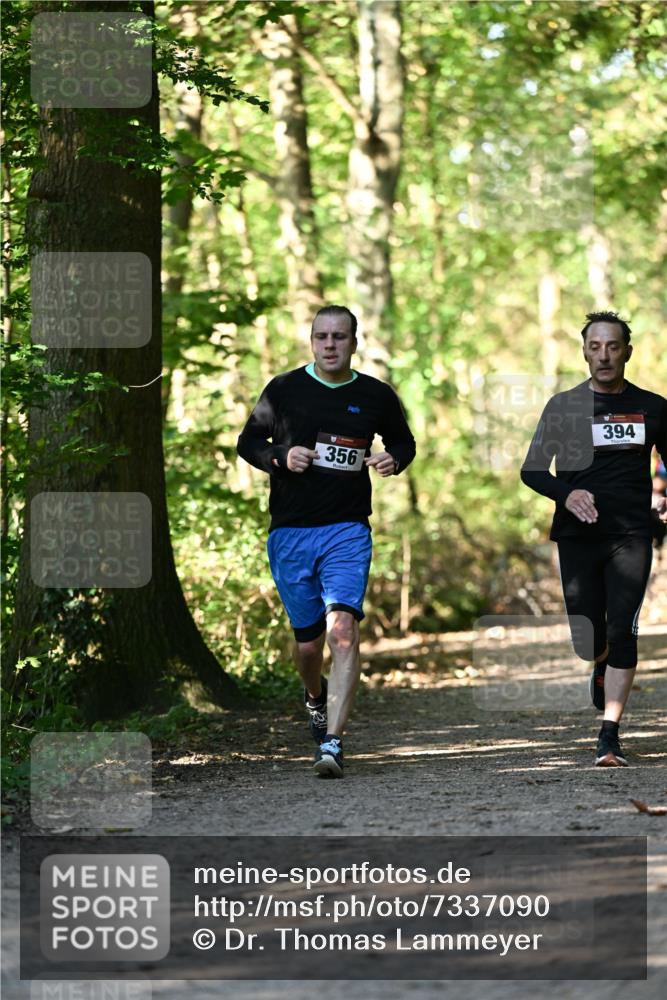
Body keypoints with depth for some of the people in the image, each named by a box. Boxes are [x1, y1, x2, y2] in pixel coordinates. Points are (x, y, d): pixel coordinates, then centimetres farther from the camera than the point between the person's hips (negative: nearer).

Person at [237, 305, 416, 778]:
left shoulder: (376, 396, 5)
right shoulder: (283, 390, 3)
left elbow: (404, 441, 21)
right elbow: (248, 442, 11)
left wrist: (394, 460, -3)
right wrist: (281, 457, -10)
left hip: (347, 531, -1)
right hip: (290, 532, 1)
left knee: (343, 626, -20)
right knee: (308, 641, 9)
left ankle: (333, 743, -23)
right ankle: (316, 695, 45)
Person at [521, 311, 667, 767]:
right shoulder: (564, 406, 5)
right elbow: (532, 469, 4)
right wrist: (566, 494, -16)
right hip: (578, 536, 0)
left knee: (621, 633, -12)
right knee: (588, 641, 1)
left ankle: (610, 737, -11)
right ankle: (603, 671, 38)